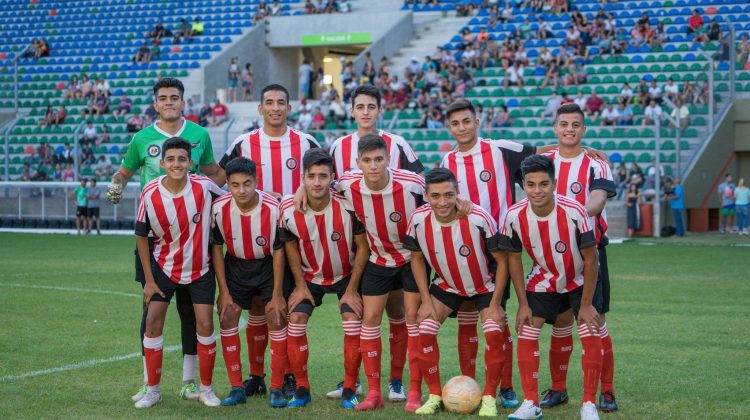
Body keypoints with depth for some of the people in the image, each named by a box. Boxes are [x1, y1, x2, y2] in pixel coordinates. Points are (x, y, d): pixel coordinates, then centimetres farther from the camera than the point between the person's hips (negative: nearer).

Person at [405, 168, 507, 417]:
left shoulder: (479, 219, -32)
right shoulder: (419, 220, -23)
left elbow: (502, 260, -20)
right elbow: (417, 259, -4)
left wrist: (495, 304, -19)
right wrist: (426, 300, -9)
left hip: (484, 286, -3)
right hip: (446, 285, 3)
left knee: (493, 333, -21)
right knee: (424, 331, -11)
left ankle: (489, 398, -4)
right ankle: (435, 396, 4)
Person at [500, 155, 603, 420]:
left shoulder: (573, 212, -32)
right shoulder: (515, 216, -24)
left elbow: (590, 259, -21)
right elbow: (514, 258, -7)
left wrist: (586, 304, -18)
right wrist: (523, 304, -7)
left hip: (580, 281, -2)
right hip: (543, 281, 3)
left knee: (591, 337, -12)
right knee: (525, 334, -5)